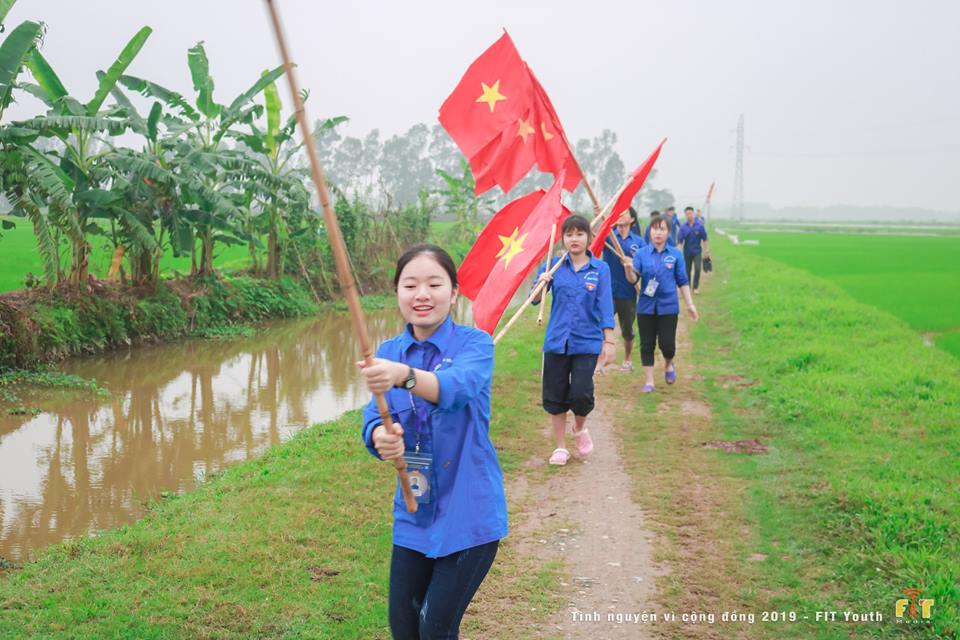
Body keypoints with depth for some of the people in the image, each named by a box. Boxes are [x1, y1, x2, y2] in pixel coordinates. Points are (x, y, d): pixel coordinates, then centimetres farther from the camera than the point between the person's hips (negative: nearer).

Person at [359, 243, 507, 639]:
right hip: (414, 511, 5)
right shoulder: (388, 353, 3)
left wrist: (404, 376, -54)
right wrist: (379, 436, -35)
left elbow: (457, 386, -34)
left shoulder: (474, 344, -11)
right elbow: (373, 415, -11)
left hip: (468, 512, -4)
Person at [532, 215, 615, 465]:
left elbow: (605, 306, -5)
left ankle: (580, 428, 26)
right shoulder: (554, 266, 1)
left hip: (587, 342, -2)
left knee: (581, 394, -8)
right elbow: (535, 300, 2)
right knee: (555, 395, 7)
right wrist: (541, 283, -18)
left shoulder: (600, 269, -3)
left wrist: (609, 341, -9)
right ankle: (560, 447, 24)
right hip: (557, 341, 2)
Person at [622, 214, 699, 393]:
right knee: (647, 344, 5)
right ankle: (649, 381, 17)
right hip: (646, 306, 1)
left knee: (667, 344, -1)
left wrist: (690, 304, 5)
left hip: (668, 306, -1)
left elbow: (682, 282, 5)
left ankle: (668, 365, 32)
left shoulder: (676, 254, -1)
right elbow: (633, 279, -7)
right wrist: (629, 269, -29)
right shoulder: (641, 253, -1)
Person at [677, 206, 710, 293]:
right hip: (687, 252, 1)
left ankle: (696, 287, -1)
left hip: (697, 251, -1)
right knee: (687, 270, 9)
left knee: (697, 269, -14)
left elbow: (704, 240, -2)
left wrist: (706, 251, -1)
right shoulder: (683, 228, -7)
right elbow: (680, 241, -7)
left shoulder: (700, 225, -10)